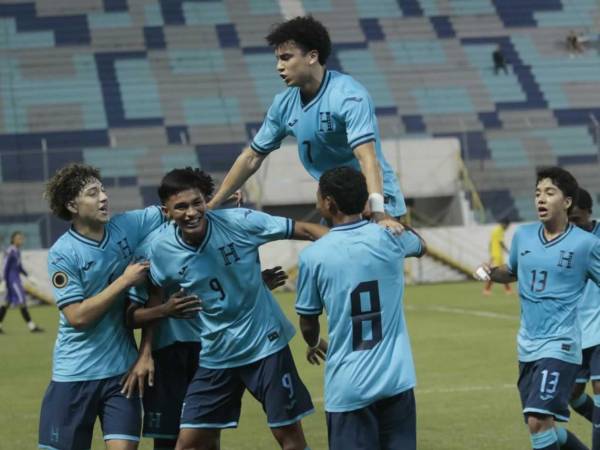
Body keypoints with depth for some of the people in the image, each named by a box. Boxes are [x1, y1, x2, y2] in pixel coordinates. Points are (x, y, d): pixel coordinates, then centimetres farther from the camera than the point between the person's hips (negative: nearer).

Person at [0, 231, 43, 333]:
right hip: (12, 279, -10)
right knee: (21, 301, -10)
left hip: (16, 278, 10)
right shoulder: (10, 251, -16)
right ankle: (31, 326, -10)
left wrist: (26, 275, 8)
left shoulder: (17, 251, 12)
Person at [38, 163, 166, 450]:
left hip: (122, 370, 3)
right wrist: (124, 281, -17)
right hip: (74, 373, -3)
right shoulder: (62, 254, -12)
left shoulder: (128, 226, -1)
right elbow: (77, 316, -17)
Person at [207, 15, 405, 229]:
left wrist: (379, 215, -44)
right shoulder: (284, 103, 0)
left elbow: (367, 157, -32)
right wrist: (211, 206, 8)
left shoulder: (349, 96, -21)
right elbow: (251, 158, 10)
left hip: (377, 206, -7)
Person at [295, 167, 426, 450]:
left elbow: (308, 323, 7)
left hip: (347, 386, -2)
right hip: (396, 379, 2)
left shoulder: (313, 256, -7)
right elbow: (421, 246, 26)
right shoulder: (388, 237, 0)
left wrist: (315, 345, 30)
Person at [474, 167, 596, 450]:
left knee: (539, 420, -20)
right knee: (542, 425, 12)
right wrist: (490, 272, 5)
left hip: (559, 346, -6)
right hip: (527, 346, 6)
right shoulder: (523, 236, 7)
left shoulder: (585, 244, -8)